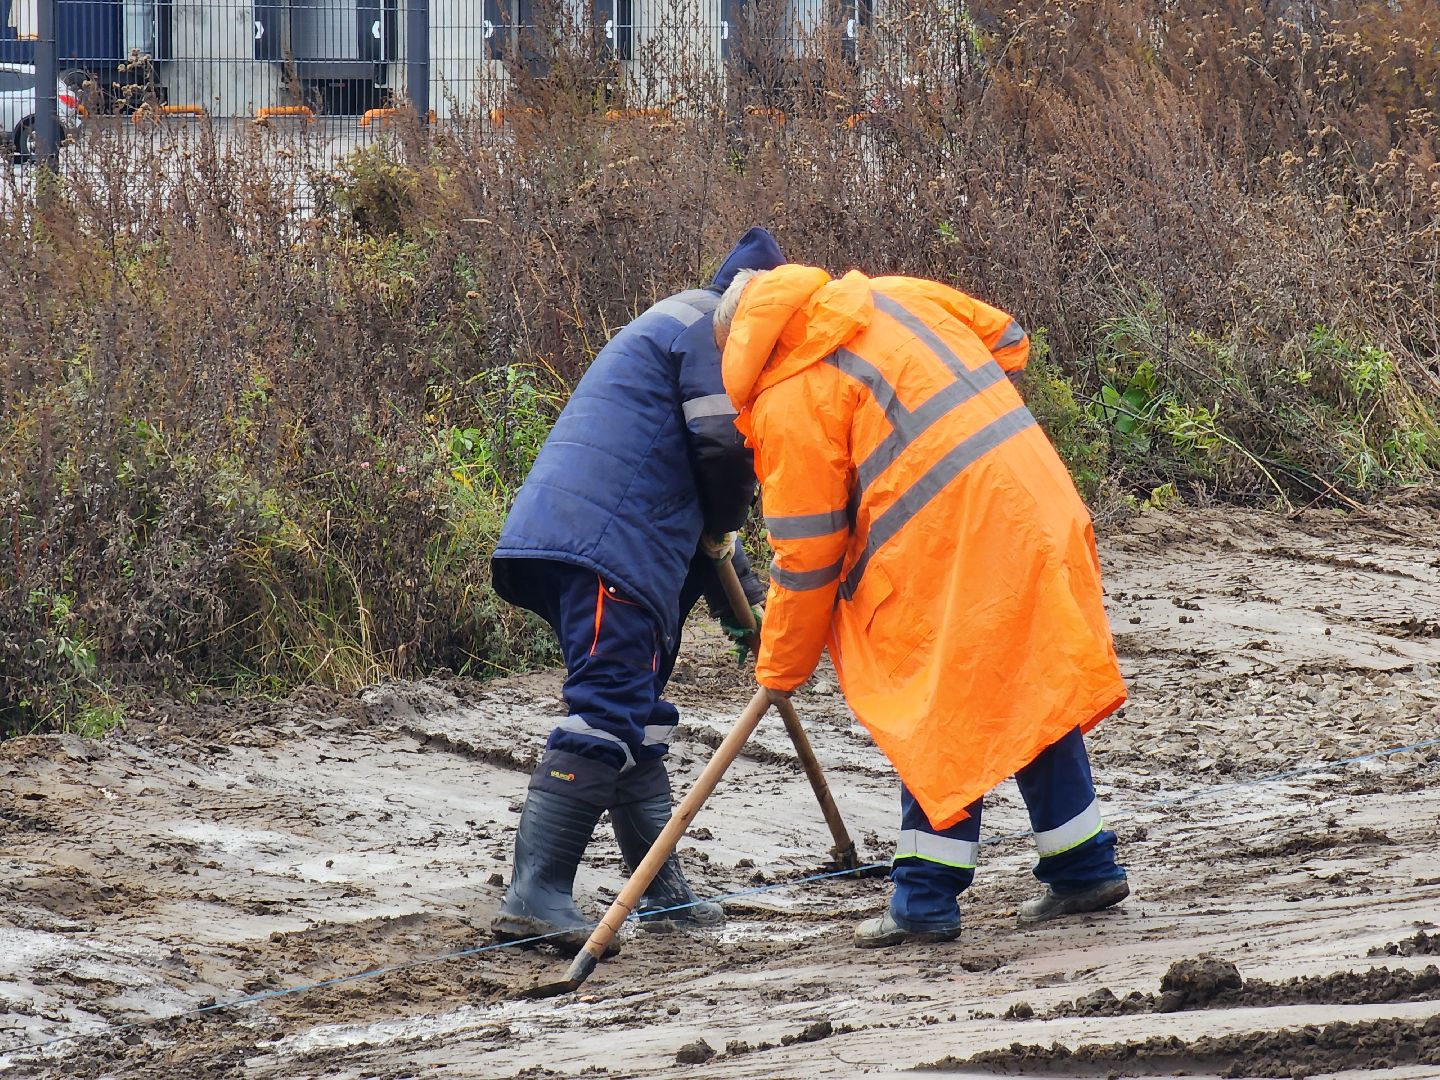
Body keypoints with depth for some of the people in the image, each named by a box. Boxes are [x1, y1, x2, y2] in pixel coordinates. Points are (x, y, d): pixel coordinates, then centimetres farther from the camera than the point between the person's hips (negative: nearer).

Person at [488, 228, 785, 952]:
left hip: (566, 534, 10)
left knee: (636, 715, 17)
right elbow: (725, 444, -12)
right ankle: (536, 894, -25)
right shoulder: (711, 325, 2)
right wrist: (721, 533, 8)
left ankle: (663, 893, 24)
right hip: (605, 544, -10)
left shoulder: (669, 325, 35)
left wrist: (738, 592, 34)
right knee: (607, 710, -16)